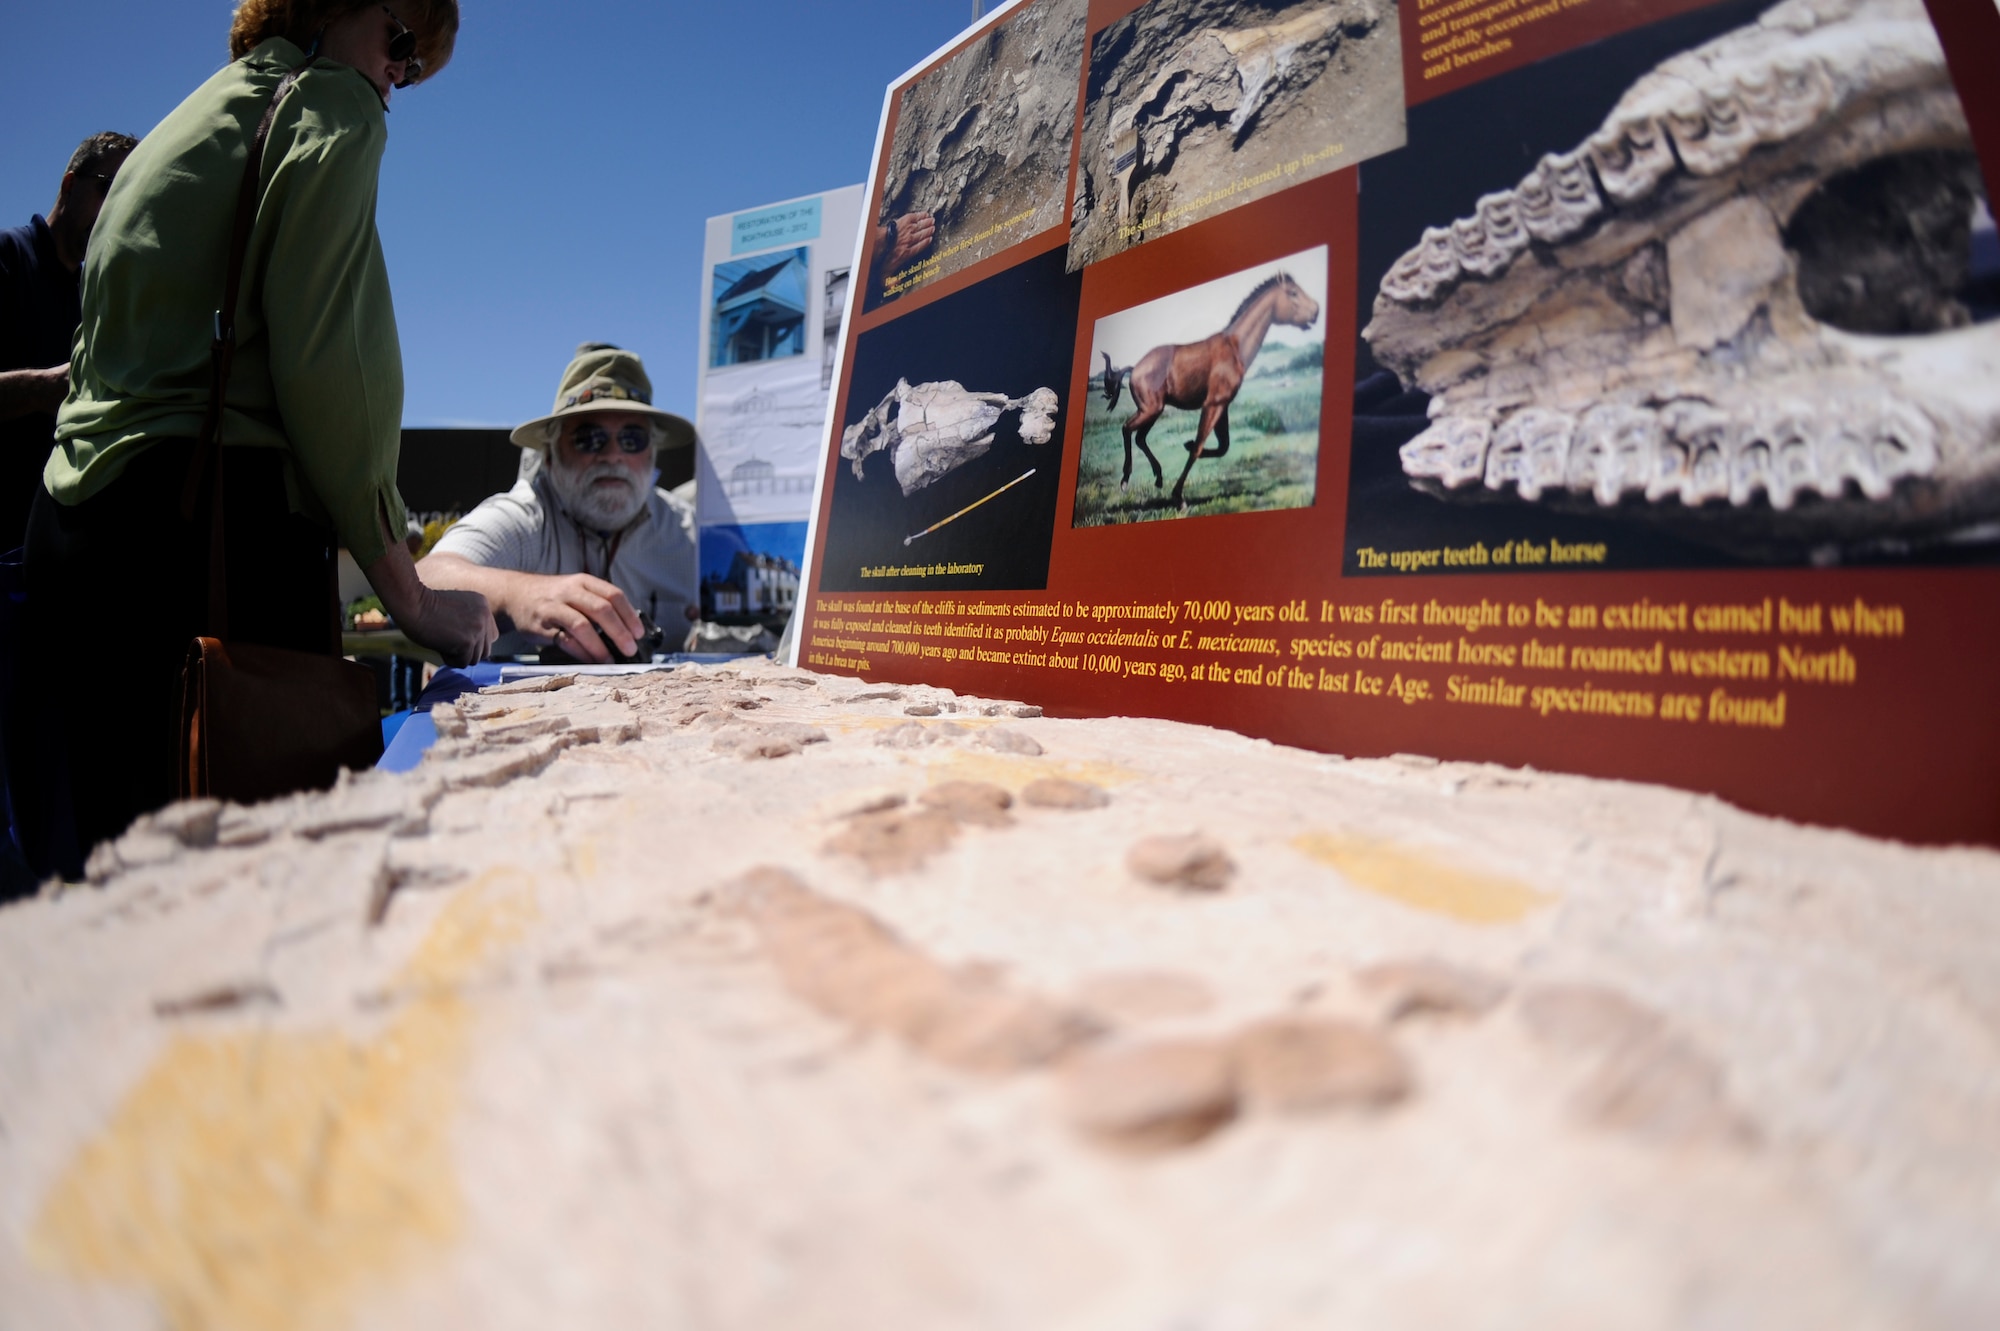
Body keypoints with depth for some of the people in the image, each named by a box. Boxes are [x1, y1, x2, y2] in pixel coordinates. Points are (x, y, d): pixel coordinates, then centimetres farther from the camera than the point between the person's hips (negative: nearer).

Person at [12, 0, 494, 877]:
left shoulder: (175, 127, 28)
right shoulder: (329, 100, 3)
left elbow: (102, 347, 25)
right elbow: (323, 357, -11)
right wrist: (406, 591, -9)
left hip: (73, 520, 9)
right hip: (217, 520, -9)